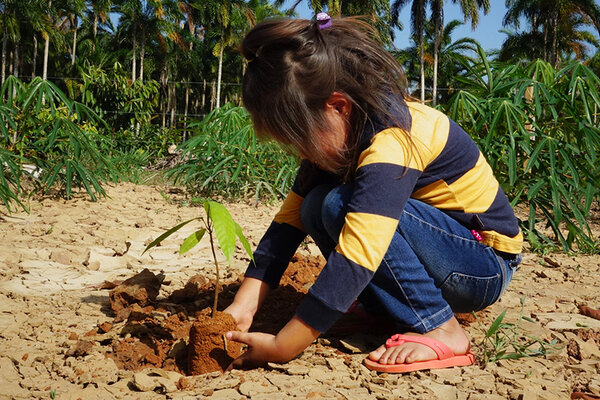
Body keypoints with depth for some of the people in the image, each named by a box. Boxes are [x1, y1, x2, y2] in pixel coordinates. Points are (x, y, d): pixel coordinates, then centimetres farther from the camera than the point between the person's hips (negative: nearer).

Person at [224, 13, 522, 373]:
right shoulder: (339, 133, -2)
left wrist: (282, 348, -31)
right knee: (316, 208, -9)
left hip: (485, 266, -8)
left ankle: (440, 330, -19)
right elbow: (289, 219, -5)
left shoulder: (391, 141, -30)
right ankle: (402, 308, -3)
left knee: (341, 206, -27)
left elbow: (354, 261, -36)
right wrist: (244, 306, -13)